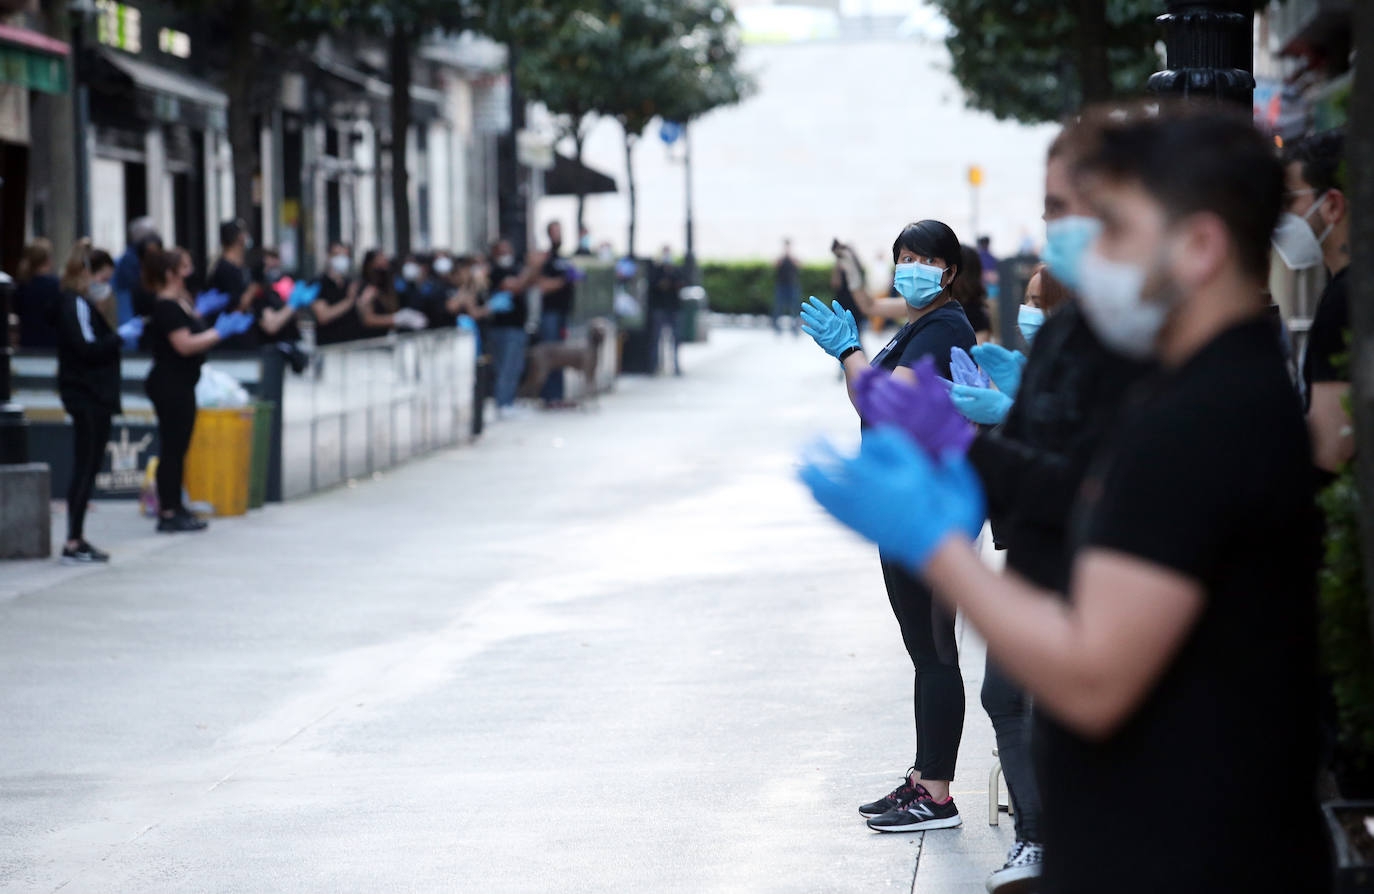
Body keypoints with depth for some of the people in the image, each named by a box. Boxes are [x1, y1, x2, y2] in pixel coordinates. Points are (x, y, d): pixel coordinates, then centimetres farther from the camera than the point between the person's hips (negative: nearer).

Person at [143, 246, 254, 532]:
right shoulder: (167, 307, -16)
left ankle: (175, 508, 19)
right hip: (169, 385, -10)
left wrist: (223, 327, 11)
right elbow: (184, 345, -23)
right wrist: (221, 332, -17)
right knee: (172, 448, -6)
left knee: (178, 448, 13)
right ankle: (168, 512, -3)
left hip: (181, 386, 10)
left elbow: (196, 336, 19)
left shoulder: (181, 302, 15)